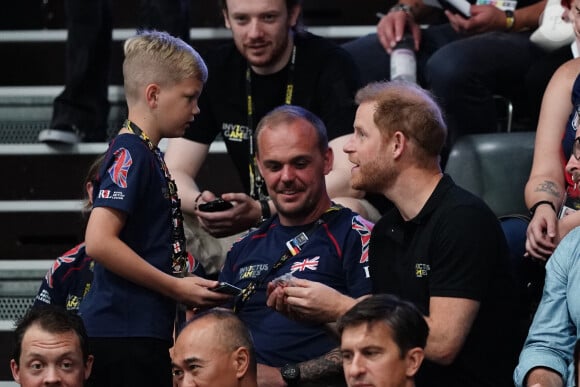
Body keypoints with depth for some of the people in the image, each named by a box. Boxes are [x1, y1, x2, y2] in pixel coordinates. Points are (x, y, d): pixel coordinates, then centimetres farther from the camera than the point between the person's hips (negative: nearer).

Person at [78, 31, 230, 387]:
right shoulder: (131, 153, -11)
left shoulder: (149, 155, 18)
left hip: (145, 331, 10)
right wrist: (175, 287, -15)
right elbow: (99, 241, -21)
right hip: (124, 334, -10)